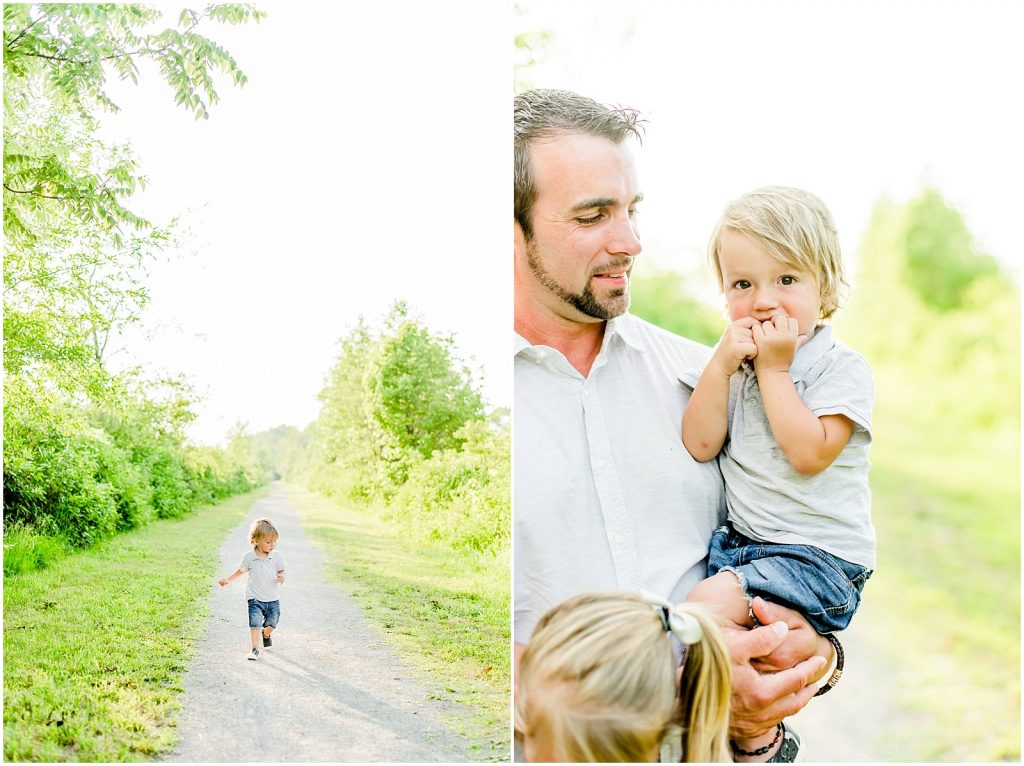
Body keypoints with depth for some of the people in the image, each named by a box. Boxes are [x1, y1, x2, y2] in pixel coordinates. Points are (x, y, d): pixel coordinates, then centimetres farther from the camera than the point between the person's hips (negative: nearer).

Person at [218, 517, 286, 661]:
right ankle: (255, 650, -5)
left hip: (273, 599, 2)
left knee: (271, 624, 16)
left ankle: (266, 634, 49)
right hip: (255, 599, -2)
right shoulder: (249, 557, -9)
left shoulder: (277, 556, -7)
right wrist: (228, 580, 3)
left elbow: (281, 571, 5)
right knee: (255, 624, -13)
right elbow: (241, 571, 9)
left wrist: (282, 577, -18)